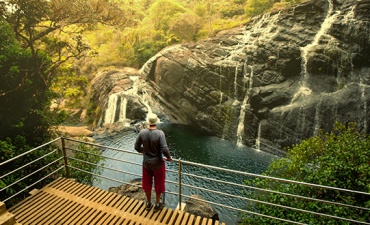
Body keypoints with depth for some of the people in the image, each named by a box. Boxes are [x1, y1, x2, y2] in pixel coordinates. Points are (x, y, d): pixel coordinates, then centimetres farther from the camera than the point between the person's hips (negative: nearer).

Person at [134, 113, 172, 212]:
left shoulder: (142, 132, -13)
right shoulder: (160, 133, -24)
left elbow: (137, 147, -4)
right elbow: (164, 149, -27)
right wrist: (169, 157, -8)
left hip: (146, 163, 3)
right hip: (158, 163, -3)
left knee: (147, 183, 23)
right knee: (158, 184, 18)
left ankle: (148, 203, 42)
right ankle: (157, 205, 35)